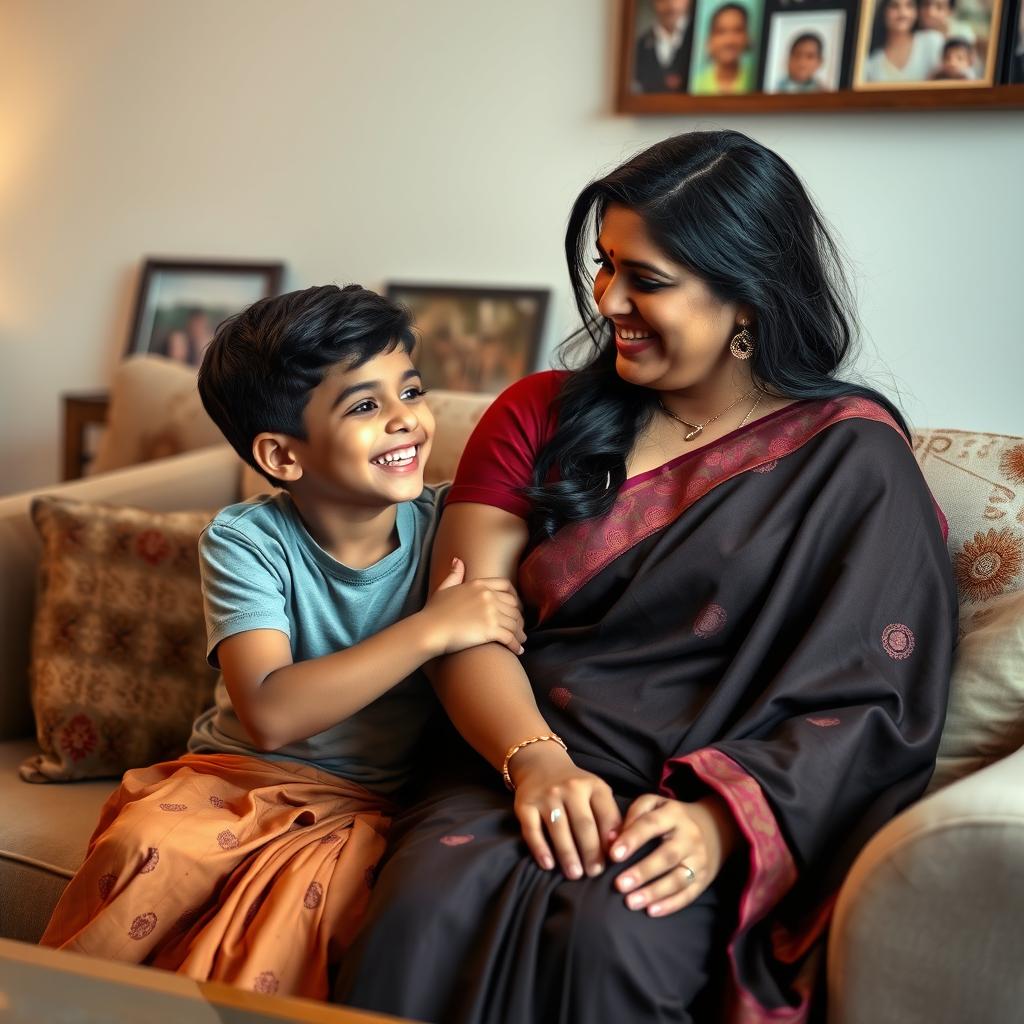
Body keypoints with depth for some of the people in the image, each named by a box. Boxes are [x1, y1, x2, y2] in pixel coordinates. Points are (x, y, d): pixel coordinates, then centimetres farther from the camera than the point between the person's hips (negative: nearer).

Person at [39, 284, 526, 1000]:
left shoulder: (444, 522, -3)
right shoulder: (246, 540, -9)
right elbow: (270, 714, -23)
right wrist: (430, 628, -26)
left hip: (371, 802, 1)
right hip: (241, 775, 0)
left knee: (310, 885, -31)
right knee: (144, 847, -29)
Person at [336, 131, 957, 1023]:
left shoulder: (852, 458, 3)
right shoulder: (541, 416, 13)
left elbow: (868, 701, -4)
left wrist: (721, 821, -20)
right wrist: (538, 762, -15)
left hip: (697, 815, -2)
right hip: (524, 776, 3)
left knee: (603, 934, -33)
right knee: (425, 906, -29)